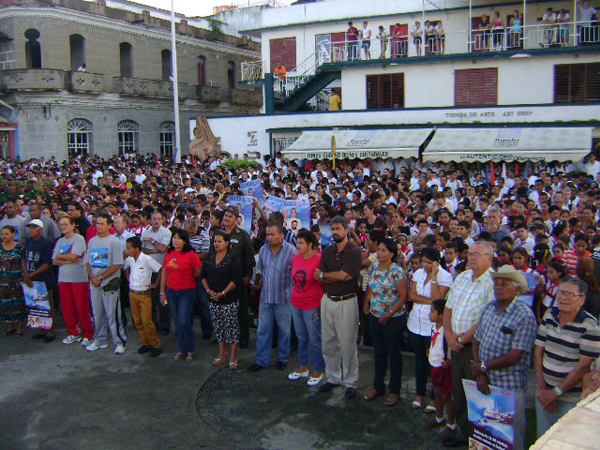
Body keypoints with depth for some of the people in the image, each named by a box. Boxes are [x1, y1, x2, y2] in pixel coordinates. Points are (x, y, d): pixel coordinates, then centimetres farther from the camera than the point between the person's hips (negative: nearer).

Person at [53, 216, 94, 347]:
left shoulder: (79, 239, -6)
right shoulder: (60, 241, 13)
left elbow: (72, 256, -17)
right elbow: (54, 261, 6)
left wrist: (60, 256, -1)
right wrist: (68, 260, -10)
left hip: (79, 279, -6)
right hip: (63, 279, 6)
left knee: (82, 308, -3)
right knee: (67, 309, 10)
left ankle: (88, 335, 7)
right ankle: (73, 333, 23)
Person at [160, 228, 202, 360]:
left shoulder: (191, 254, -12)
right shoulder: (169, 254, 5)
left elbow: (198, 272, -7)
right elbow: (164, 272, 9)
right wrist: (162, 292, 8)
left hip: (187, 291, -5)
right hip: (171, 291, 5)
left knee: (184, 322, -8)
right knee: (178, 322, 12)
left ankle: (191, 350, 11)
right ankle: (182, 349, 24)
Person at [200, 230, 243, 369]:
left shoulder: (233, 258, -9)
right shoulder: (210, 257, 8)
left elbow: (236, 279, -14)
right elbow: (203, 275, 10)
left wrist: (222, 293, -16)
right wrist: (209, 290, -4)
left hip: (230, 299, -5)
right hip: (213, 299, 5)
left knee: (231, 326, -3)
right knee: (217, 325, 11)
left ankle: (233, 356, 4)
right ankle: (222, 352, 24)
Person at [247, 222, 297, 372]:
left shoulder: (291, 251, -11)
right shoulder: (263, 250, 4)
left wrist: (293, 292, -4)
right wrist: (258, 284, 18)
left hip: (283, 298, -4)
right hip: (265, 297, 4)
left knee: (284, 330, 9)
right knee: (263, 330, 8)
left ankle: (283, 359, 24)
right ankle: (261, 360, 18)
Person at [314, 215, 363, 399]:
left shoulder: (354, 251, -9)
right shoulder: (327, 251, 9)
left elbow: (343, 275, -18)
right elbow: (319, 277, 1)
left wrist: (323, 275, -3)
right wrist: (338, 276, -13)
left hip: (346, 302, -6)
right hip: (327, 300, 6)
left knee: (348, 344, 0)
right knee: (328, 343, 12)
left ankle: (351, 383, 11)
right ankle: (333, 378, 26)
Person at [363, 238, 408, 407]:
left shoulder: (397, 271, -15)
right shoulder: (372, 268, 4)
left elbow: (403, 296, -15)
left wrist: (389, 315, -17)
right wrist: (366, 304, 1)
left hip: (394, 318, -6)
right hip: (375, 317, 6)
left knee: (393, 353, 6)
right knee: (379, 352, 16)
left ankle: (394, 391, 19)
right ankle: (378, 386, 30)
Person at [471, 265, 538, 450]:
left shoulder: (525, 316, -15)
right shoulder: (489, 307, 5)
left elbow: (514, 357, -18)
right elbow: (477, 341, 6)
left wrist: (483, 366, -9)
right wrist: (479, 374, -5)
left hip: (510, 386, -6)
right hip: (486, 382, 6)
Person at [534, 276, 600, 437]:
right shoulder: (549, 315, 1)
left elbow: (583, 366, -16)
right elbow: (538, 350, 3)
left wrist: (555, 393, -12)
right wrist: (542, 388, -3)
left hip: (572, 399, -5)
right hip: (545, 393, 5)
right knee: (542, 439, 17)